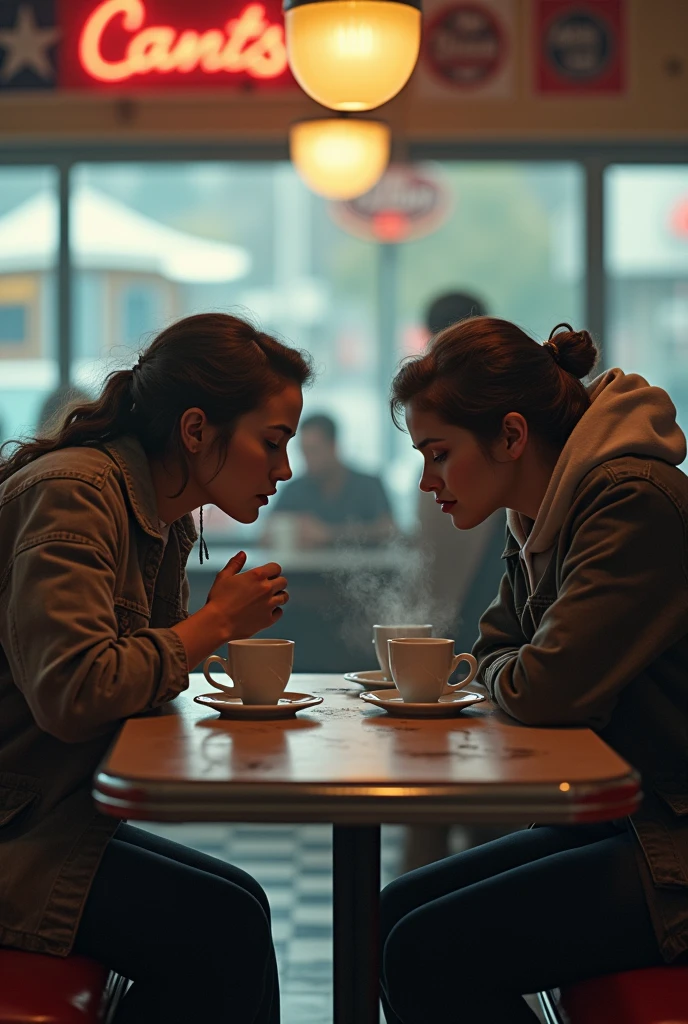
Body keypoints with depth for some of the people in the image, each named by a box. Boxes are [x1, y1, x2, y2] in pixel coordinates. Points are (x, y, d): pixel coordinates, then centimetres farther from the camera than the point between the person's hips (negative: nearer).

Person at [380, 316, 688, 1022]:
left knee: (427, 953, -17)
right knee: (396, 911, 3)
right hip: (616, 817, 10)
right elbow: (492, 660, 23)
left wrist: (501, 673, 0)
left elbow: (545, 690, -22)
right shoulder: (538, 524, 11)